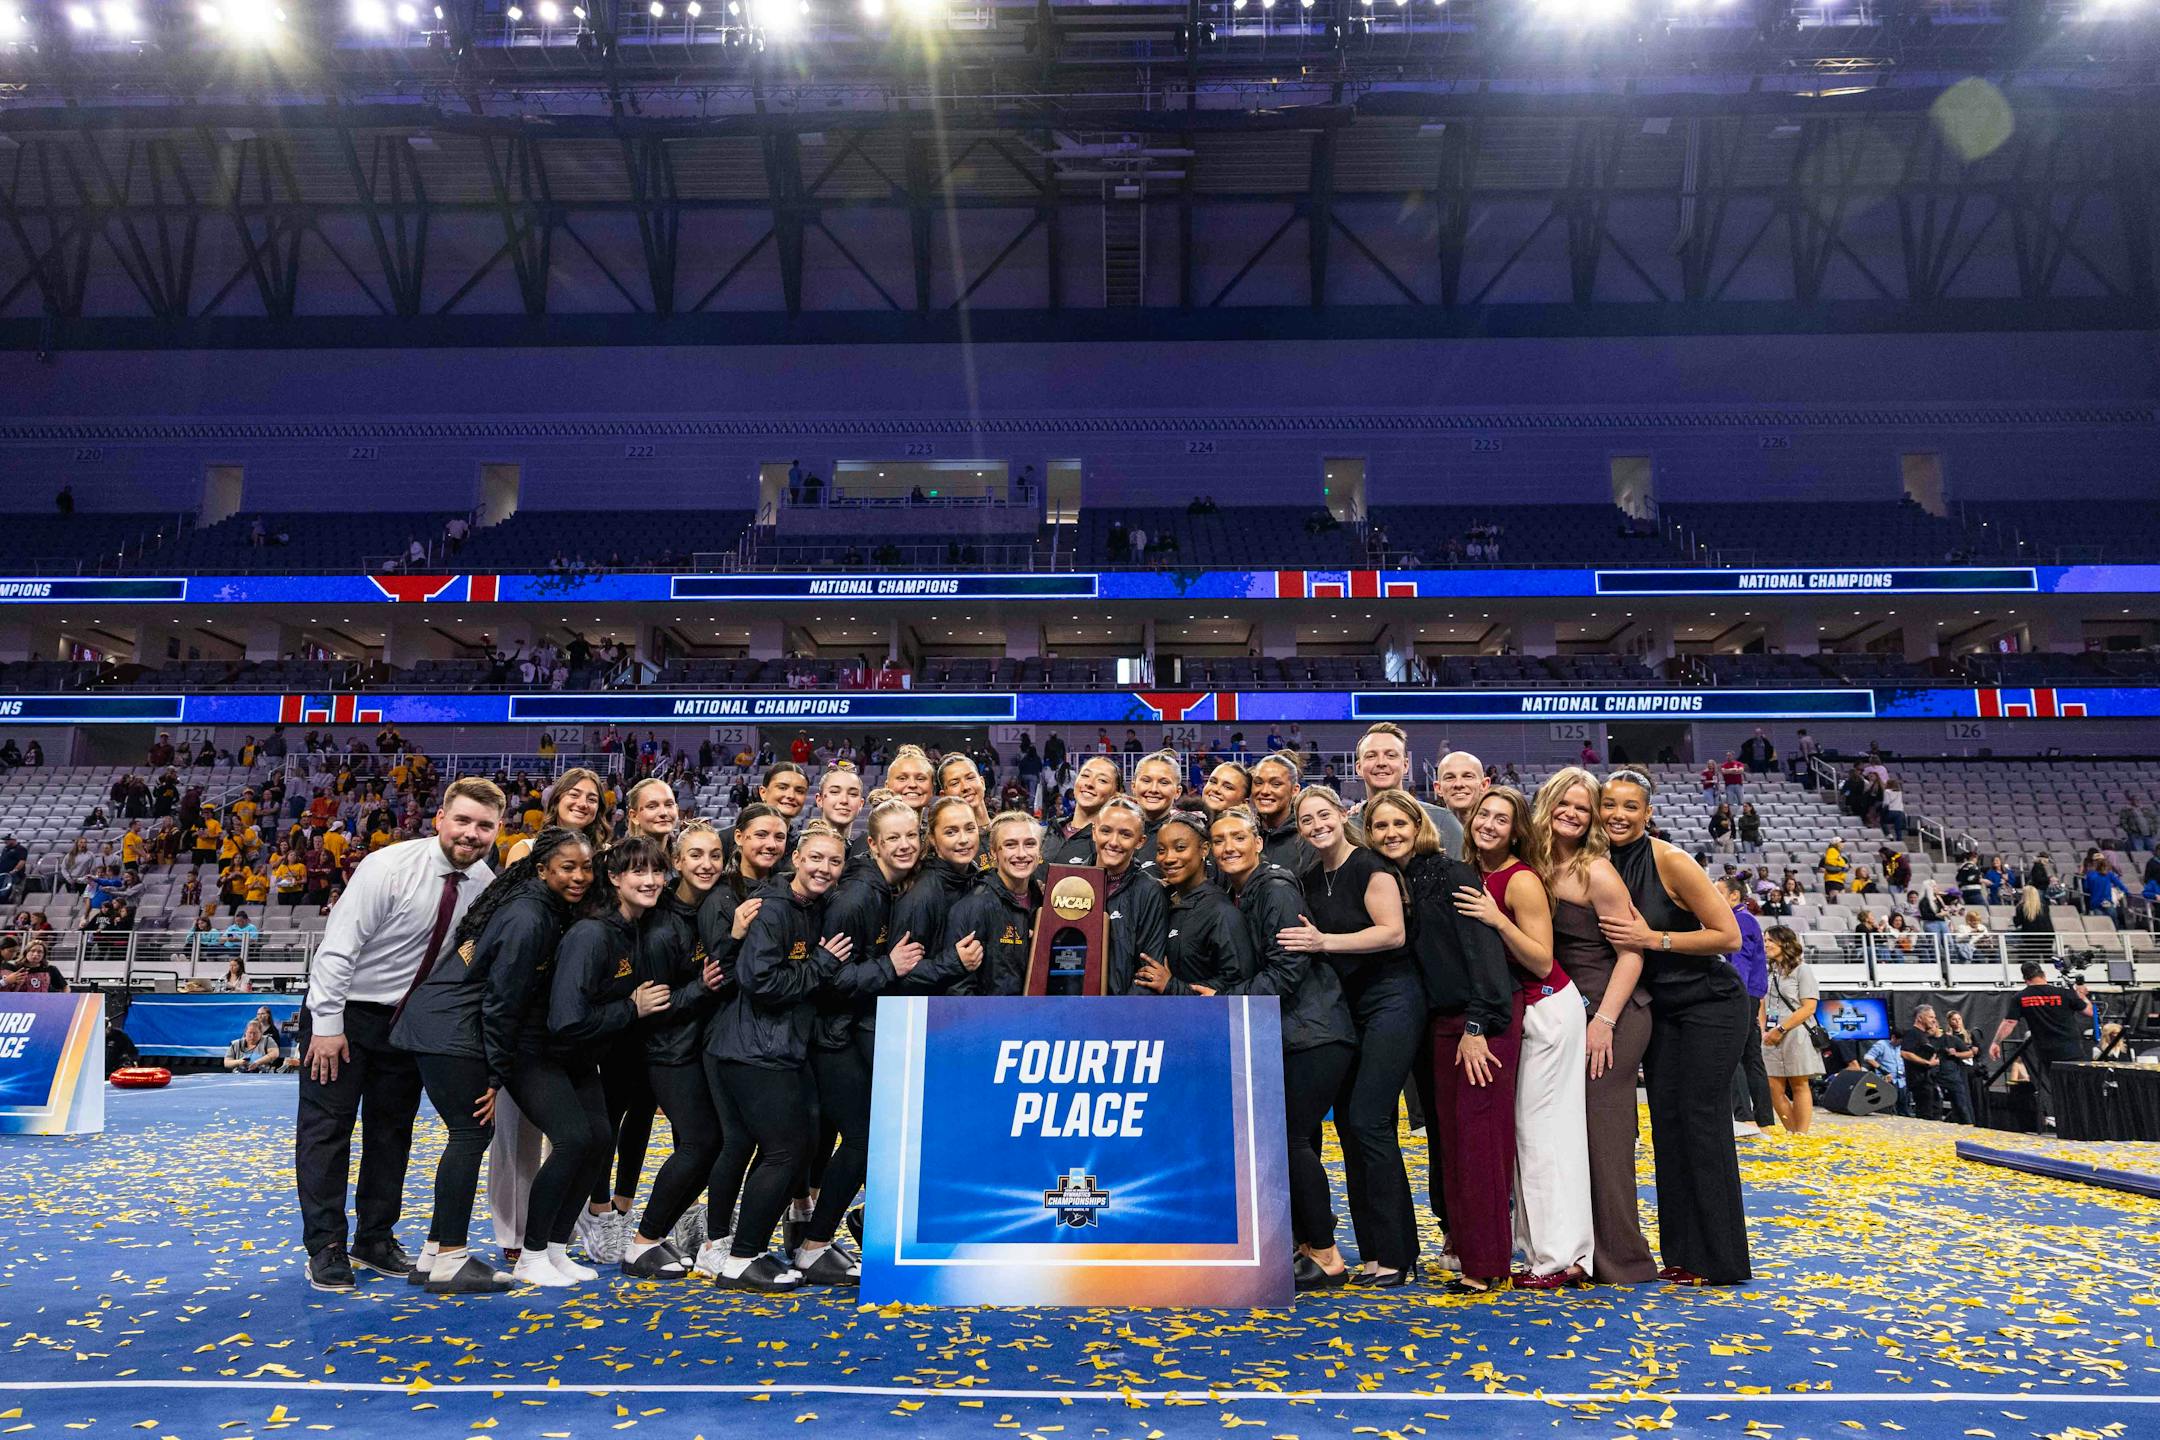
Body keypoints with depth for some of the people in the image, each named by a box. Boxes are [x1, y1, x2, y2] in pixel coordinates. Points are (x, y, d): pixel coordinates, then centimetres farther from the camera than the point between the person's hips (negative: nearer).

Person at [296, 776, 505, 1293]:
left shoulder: (487, 885, -8)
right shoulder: (390, 867, -23)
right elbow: (339, 947, -21)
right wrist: (328, 1025, -20)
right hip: (345, 1011, -5)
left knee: (393, 1130, 12)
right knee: (327, 1126, -1)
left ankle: (376, 1239, 23)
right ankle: (325, 1247, 10)